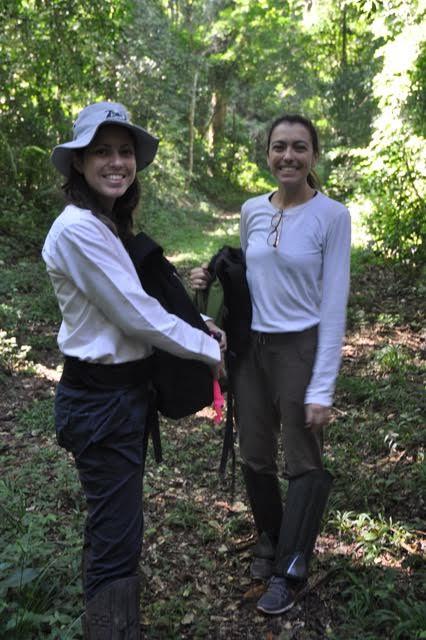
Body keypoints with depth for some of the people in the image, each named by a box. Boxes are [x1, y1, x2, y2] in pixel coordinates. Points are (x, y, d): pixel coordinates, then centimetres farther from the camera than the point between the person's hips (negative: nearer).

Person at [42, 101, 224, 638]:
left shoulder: (111, 224, 10)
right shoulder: (78, 228, -20)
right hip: (99, 399, -10)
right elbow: (136, 315, -20)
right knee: (117, 537, 1)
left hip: (127, 390, 10)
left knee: (112, 525, 22)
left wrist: (194, 323, 1)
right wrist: (211, 349, -8)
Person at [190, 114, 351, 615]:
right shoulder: (252, 211, 4)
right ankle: (270, 537, 43)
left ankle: (289, 570, 27)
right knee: (254, 456, 15)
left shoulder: (332, 216, -10)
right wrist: (211, 279, -4)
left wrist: (322, 387, -14)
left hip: (301, 349, -4)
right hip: (250, 347, 5)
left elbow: (333, 305, -11)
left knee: (303, 462, 7)